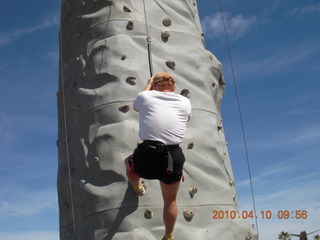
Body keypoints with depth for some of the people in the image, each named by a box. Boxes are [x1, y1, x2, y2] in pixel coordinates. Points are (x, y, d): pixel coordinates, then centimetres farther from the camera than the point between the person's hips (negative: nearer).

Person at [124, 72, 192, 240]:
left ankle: (137, 186, 58)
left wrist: (148, 84, 44)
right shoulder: (185, 102, 9)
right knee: (170, 200, 26)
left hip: (146, 159, -2)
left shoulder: (146, 97, 5)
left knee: (129, 162, 35)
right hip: (173, 160, 2)